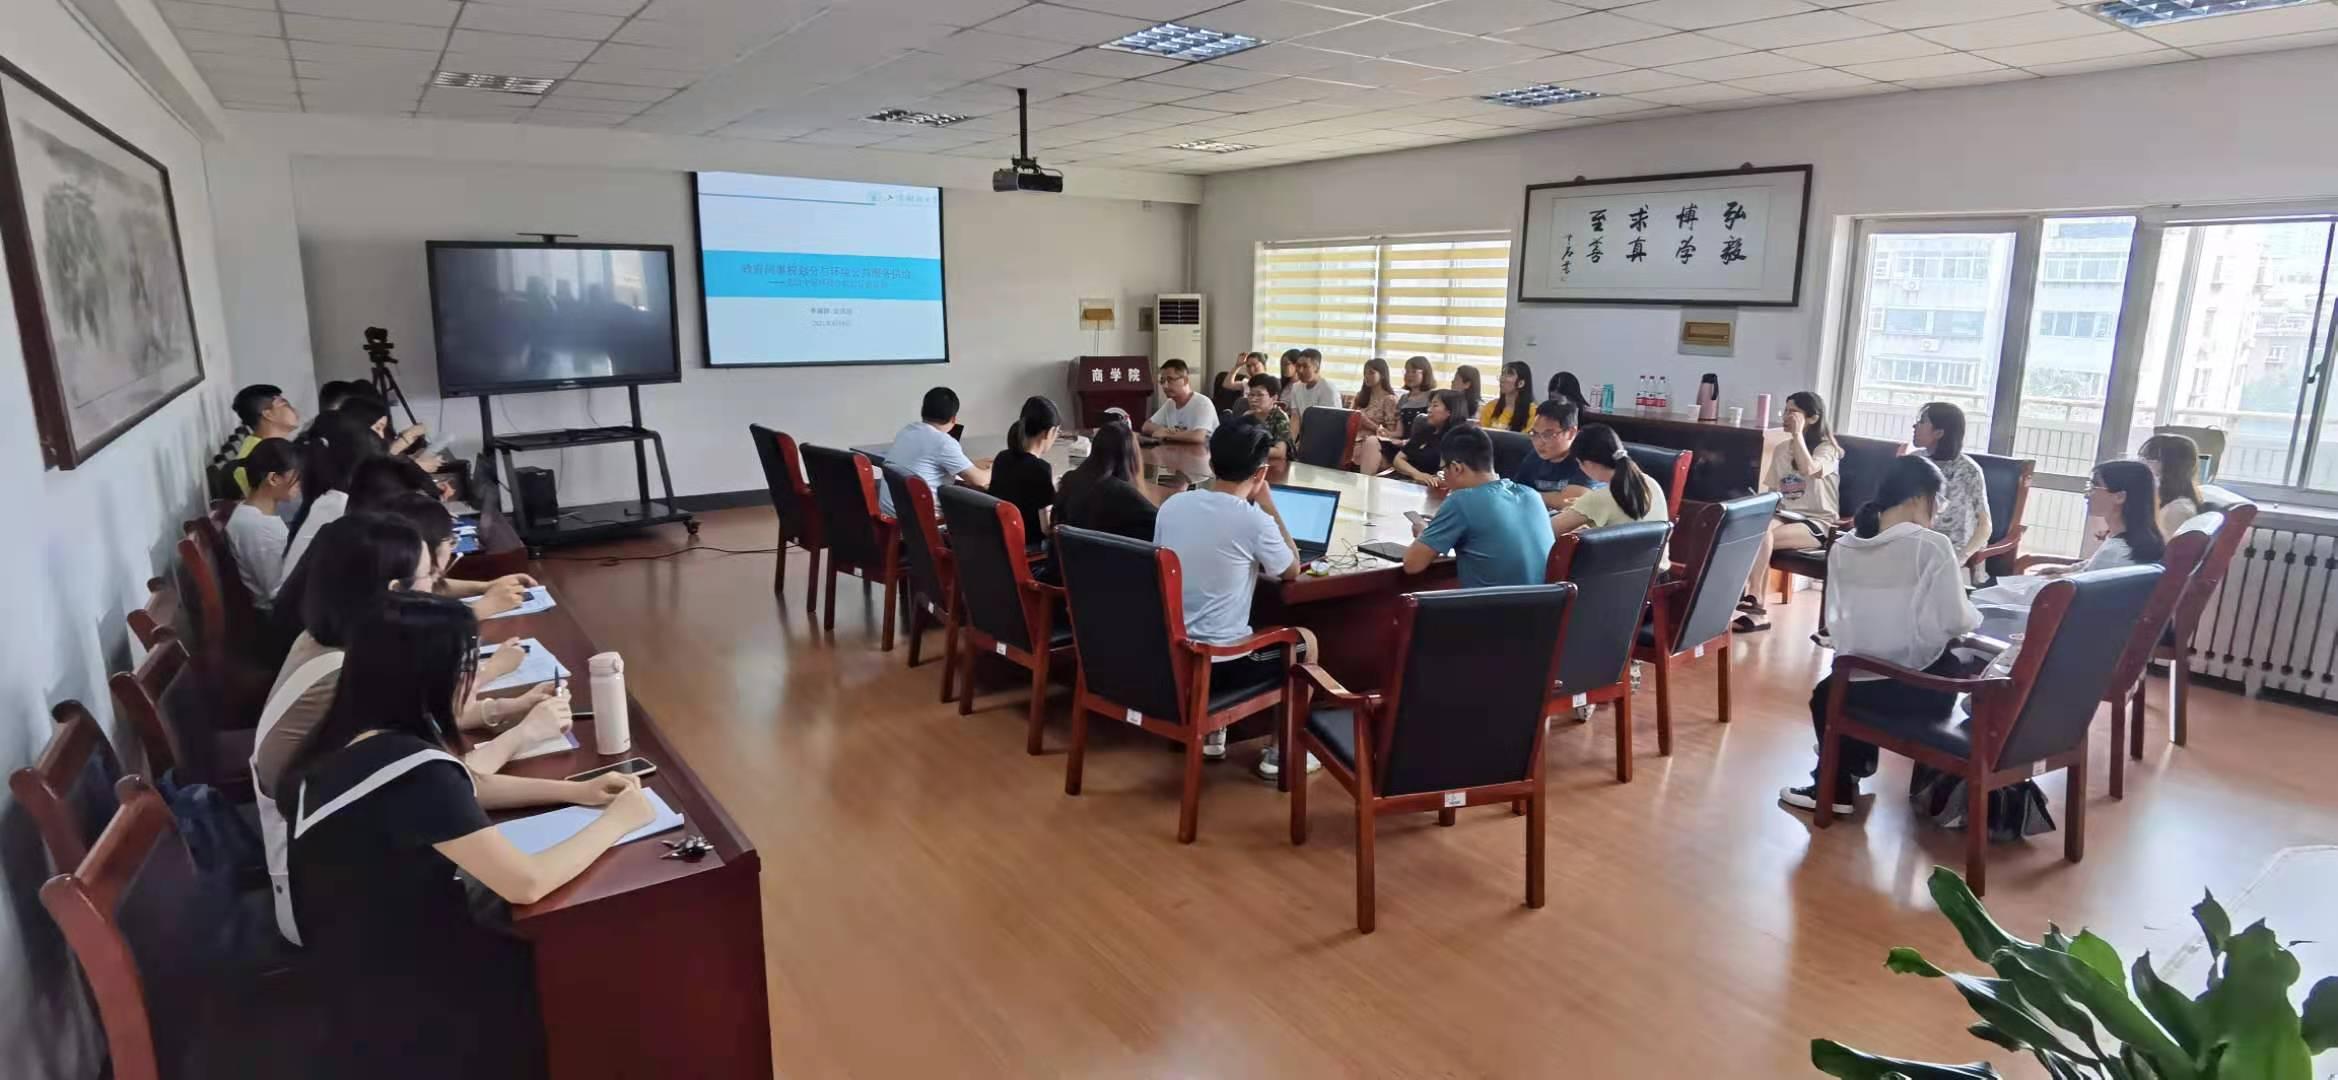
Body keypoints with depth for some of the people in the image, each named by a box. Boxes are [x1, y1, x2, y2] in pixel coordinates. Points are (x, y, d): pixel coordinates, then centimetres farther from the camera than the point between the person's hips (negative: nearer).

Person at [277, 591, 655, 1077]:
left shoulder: (354, 737, -4)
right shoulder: (413, 769, -31)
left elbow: (457, 794, 12)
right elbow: (526, 883, -30)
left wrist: (572, 791, 3)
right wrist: (617, 820, -16)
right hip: (396, 1000, -8)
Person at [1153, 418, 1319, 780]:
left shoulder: (1172, 504, 0)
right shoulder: (1253, 519, -16)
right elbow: (1292, 571, 3)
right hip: (1217, 665, -6)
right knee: (1305, 642, 21)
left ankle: (1212, 735, 37)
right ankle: (1280, 754, 26)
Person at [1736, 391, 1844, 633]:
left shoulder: (1827, 449, -4)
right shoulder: (1781, 449, 14)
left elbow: (1807, 470, -28)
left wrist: (1798, 434, -18)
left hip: (1817, 523, -5)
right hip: (1786, 516, 5)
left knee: (1763, 535, -33)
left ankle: (1753, 600, -26)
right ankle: (1755, 605, -37)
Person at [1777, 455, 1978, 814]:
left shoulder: (1842, 547, -1)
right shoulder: (1933, 546, -12)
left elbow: (1836, 619, 6)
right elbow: (1955, 623, -14)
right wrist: (1974, 614, 8)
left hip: (1853, 683, 2)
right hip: (1919, 690, -2)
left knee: (1824, 695, 35)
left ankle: (1835, 785, 32)